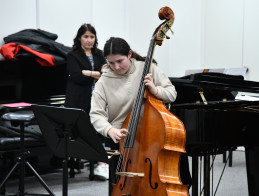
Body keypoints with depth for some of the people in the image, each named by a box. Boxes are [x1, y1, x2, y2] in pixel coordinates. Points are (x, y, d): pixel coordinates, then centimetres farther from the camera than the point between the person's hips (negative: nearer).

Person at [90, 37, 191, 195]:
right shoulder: (104, 82, -2)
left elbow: (172, 94, 1)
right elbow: (96, 114, -10)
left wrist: (155, 90, -20)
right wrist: (109, 130, -29)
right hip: (120, 141, 1)